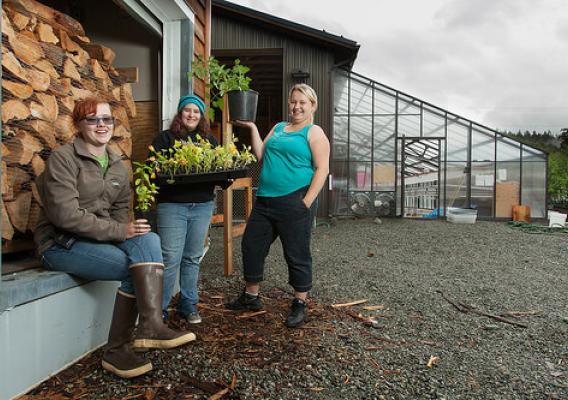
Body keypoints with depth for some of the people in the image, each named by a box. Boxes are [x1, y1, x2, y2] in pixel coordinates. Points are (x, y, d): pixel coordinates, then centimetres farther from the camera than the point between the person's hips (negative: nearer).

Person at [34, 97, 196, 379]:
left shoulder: (117, 164, 12)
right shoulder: (63, 159, -9)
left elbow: (121, 207, 15)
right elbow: (65, 214, -19)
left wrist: (129, 232, -8)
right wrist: (120, 231, -23)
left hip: (103, 237, 6)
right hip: (61, 244, -6)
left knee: (148, 239, -24)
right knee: (138, 267, -25)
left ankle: (150, 325, -26)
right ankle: (117, 349, -13)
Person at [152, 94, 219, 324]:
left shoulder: (210, 141, 15)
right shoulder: (165, 138, 5)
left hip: (202, 206, 3)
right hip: (172, 205, -3)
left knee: (193, 258, 11)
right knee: (170, 259, -6)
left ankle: (188, 305, 23)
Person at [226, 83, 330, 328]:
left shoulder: (314, 132, 0)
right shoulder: (278, 128, 19)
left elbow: (322, 169, -9)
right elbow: (261, 156, 13)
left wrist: (307, 202, -15)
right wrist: (252, 128, 8)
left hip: (294, 202, -7)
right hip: (265, 200, 7)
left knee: (297, 254, 2)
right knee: (251, 245, 13)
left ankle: (300, 304, 20)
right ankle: (251, 296, 31)